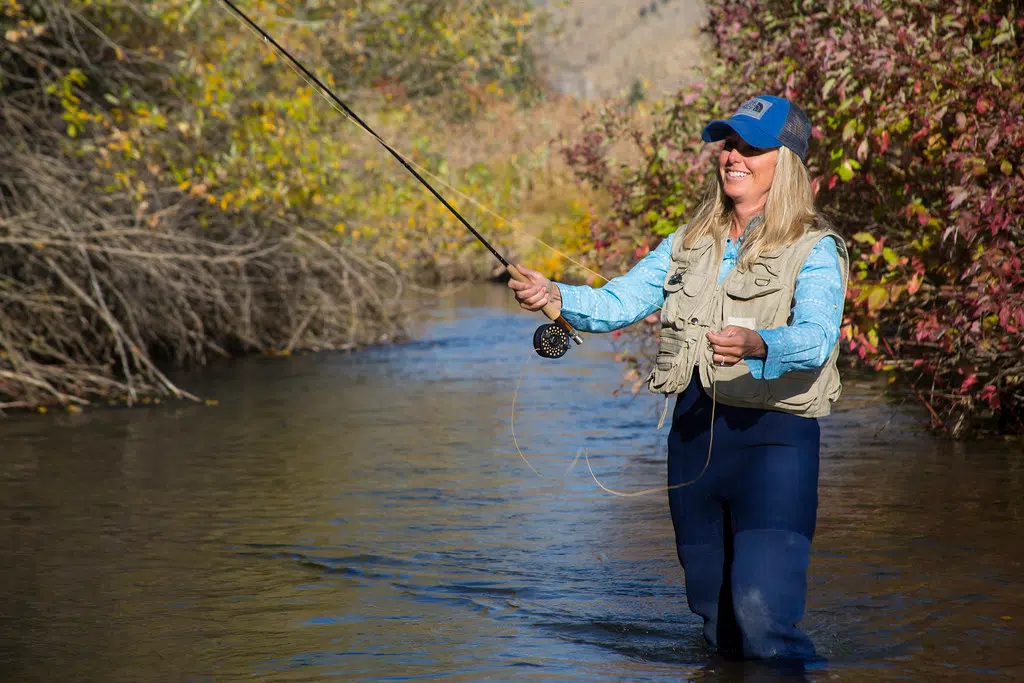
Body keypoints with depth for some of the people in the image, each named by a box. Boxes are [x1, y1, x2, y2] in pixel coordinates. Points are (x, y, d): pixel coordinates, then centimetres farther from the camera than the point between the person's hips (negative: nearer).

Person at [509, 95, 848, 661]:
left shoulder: (815, 250, -4)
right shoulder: (690, 244, 16)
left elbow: (817, 338, -21)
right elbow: (618, 304, 9)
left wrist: (757, 345, -42)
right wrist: (555, 295, -10)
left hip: (772, 434, -6)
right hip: (693, 431, 6)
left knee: (761, 610, -18)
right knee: (713, 614, 14)